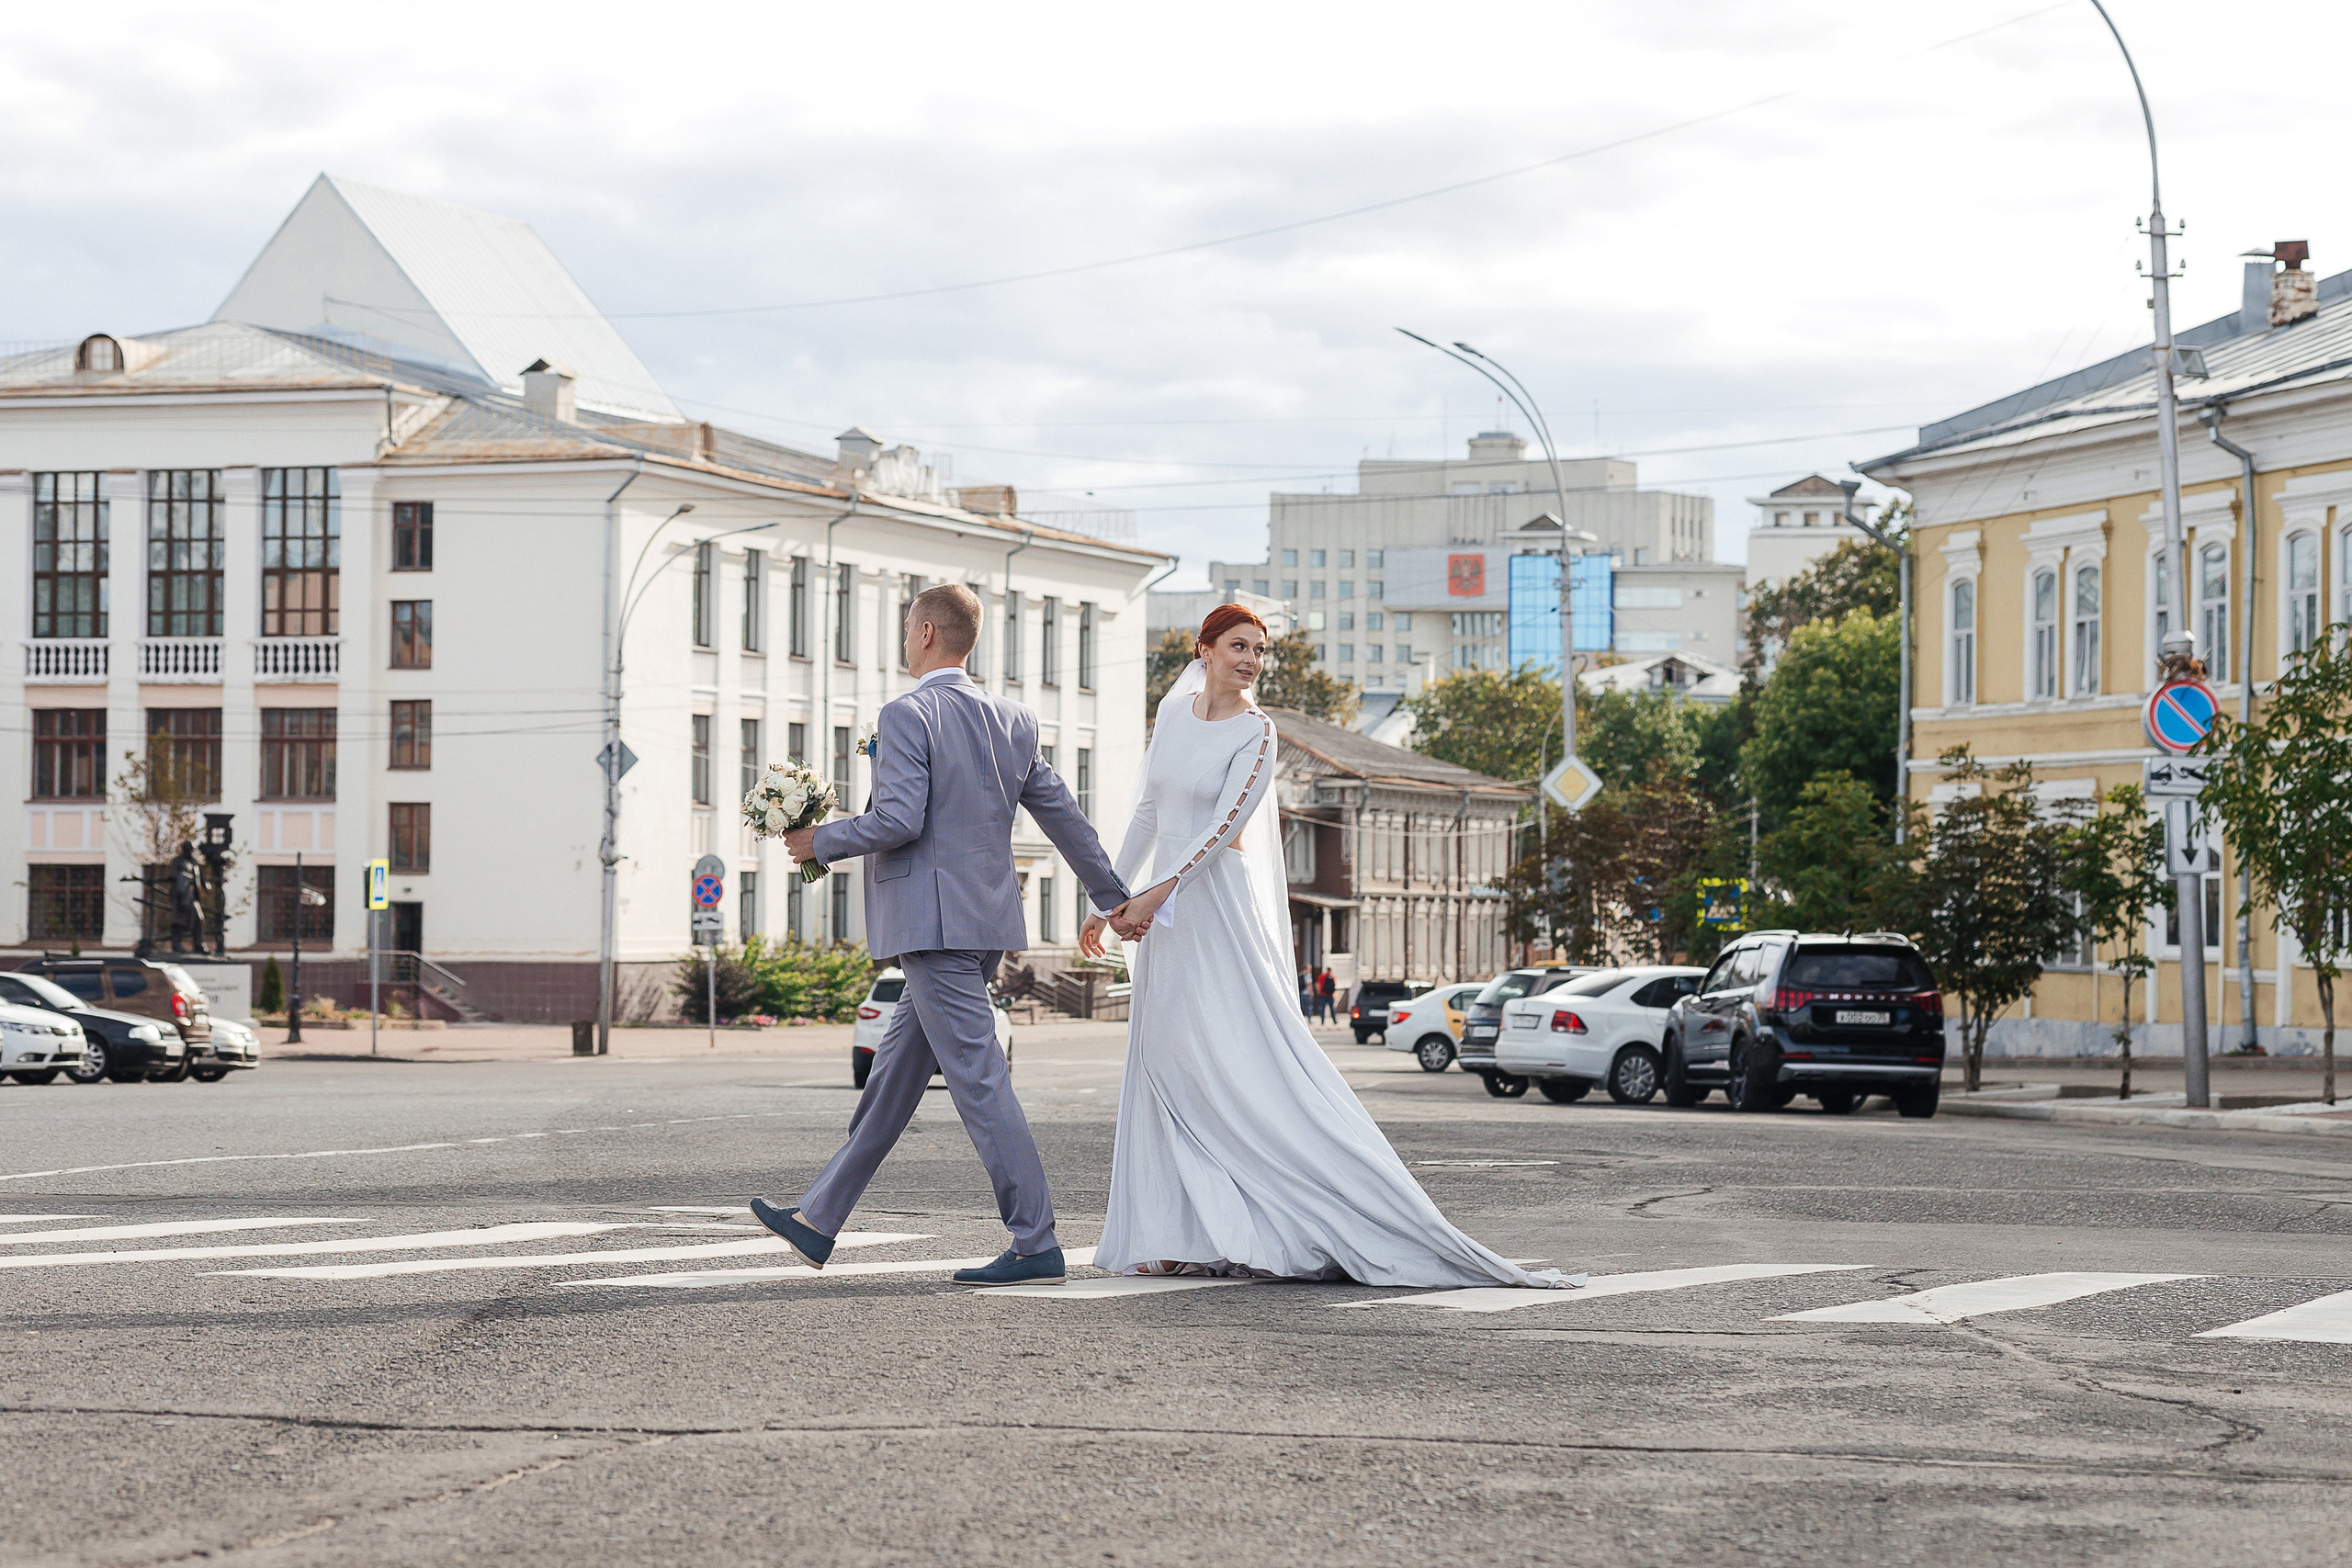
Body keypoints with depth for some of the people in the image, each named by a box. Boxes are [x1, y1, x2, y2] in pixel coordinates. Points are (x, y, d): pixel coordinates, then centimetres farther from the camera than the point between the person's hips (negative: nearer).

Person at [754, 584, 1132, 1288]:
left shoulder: (908, 716, -11)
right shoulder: (1013, 721, 12)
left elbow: (899, 819, -20)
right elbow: (1064, 815, 15)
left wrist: (821, 841, -4)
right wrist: (1115, 900, 23)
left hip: (934, 922, -9)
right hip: (987, 920, 9)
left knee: (978, 1080, -7)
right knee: (896, 1071, 14)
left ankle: (1036, 1245, -9)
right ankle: (818, 1222, 22)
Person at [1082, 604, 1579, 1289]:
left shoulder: (1255, 733, -8)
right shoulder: (1174, 712, 10)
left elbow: (1225, 824, -17)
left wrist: (1153, 895, -22)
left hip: (1218, 906, -7)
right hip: (1164, 911, 7)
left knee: (1251, 1064, -12)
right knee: (1167, 1071, 5)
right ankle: (1185, 1236, 7)